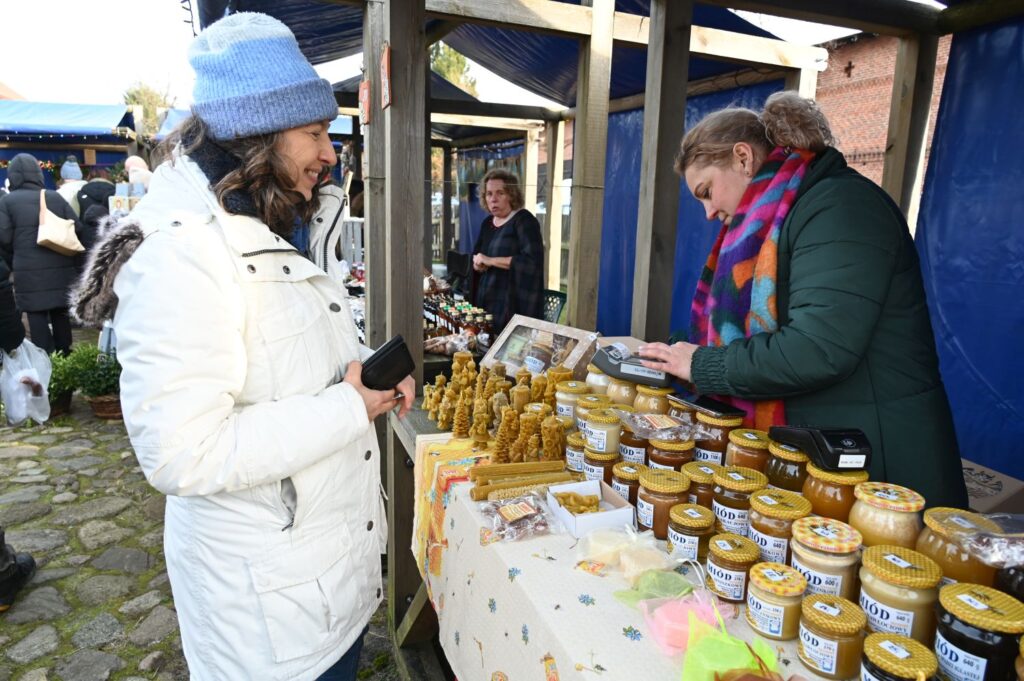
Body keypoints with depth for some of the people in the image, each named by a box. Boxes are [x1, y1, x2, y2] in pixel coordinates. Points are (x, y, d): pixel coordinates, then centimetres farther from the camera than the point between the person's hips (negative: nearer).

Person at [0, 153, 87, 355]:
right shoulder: (56, 197, 7)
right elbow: (78, 229, 2)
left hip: (29, 271, -3)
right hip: (61, 268, 3)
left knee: (37, 316, 2)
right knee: (60, 314, 12)